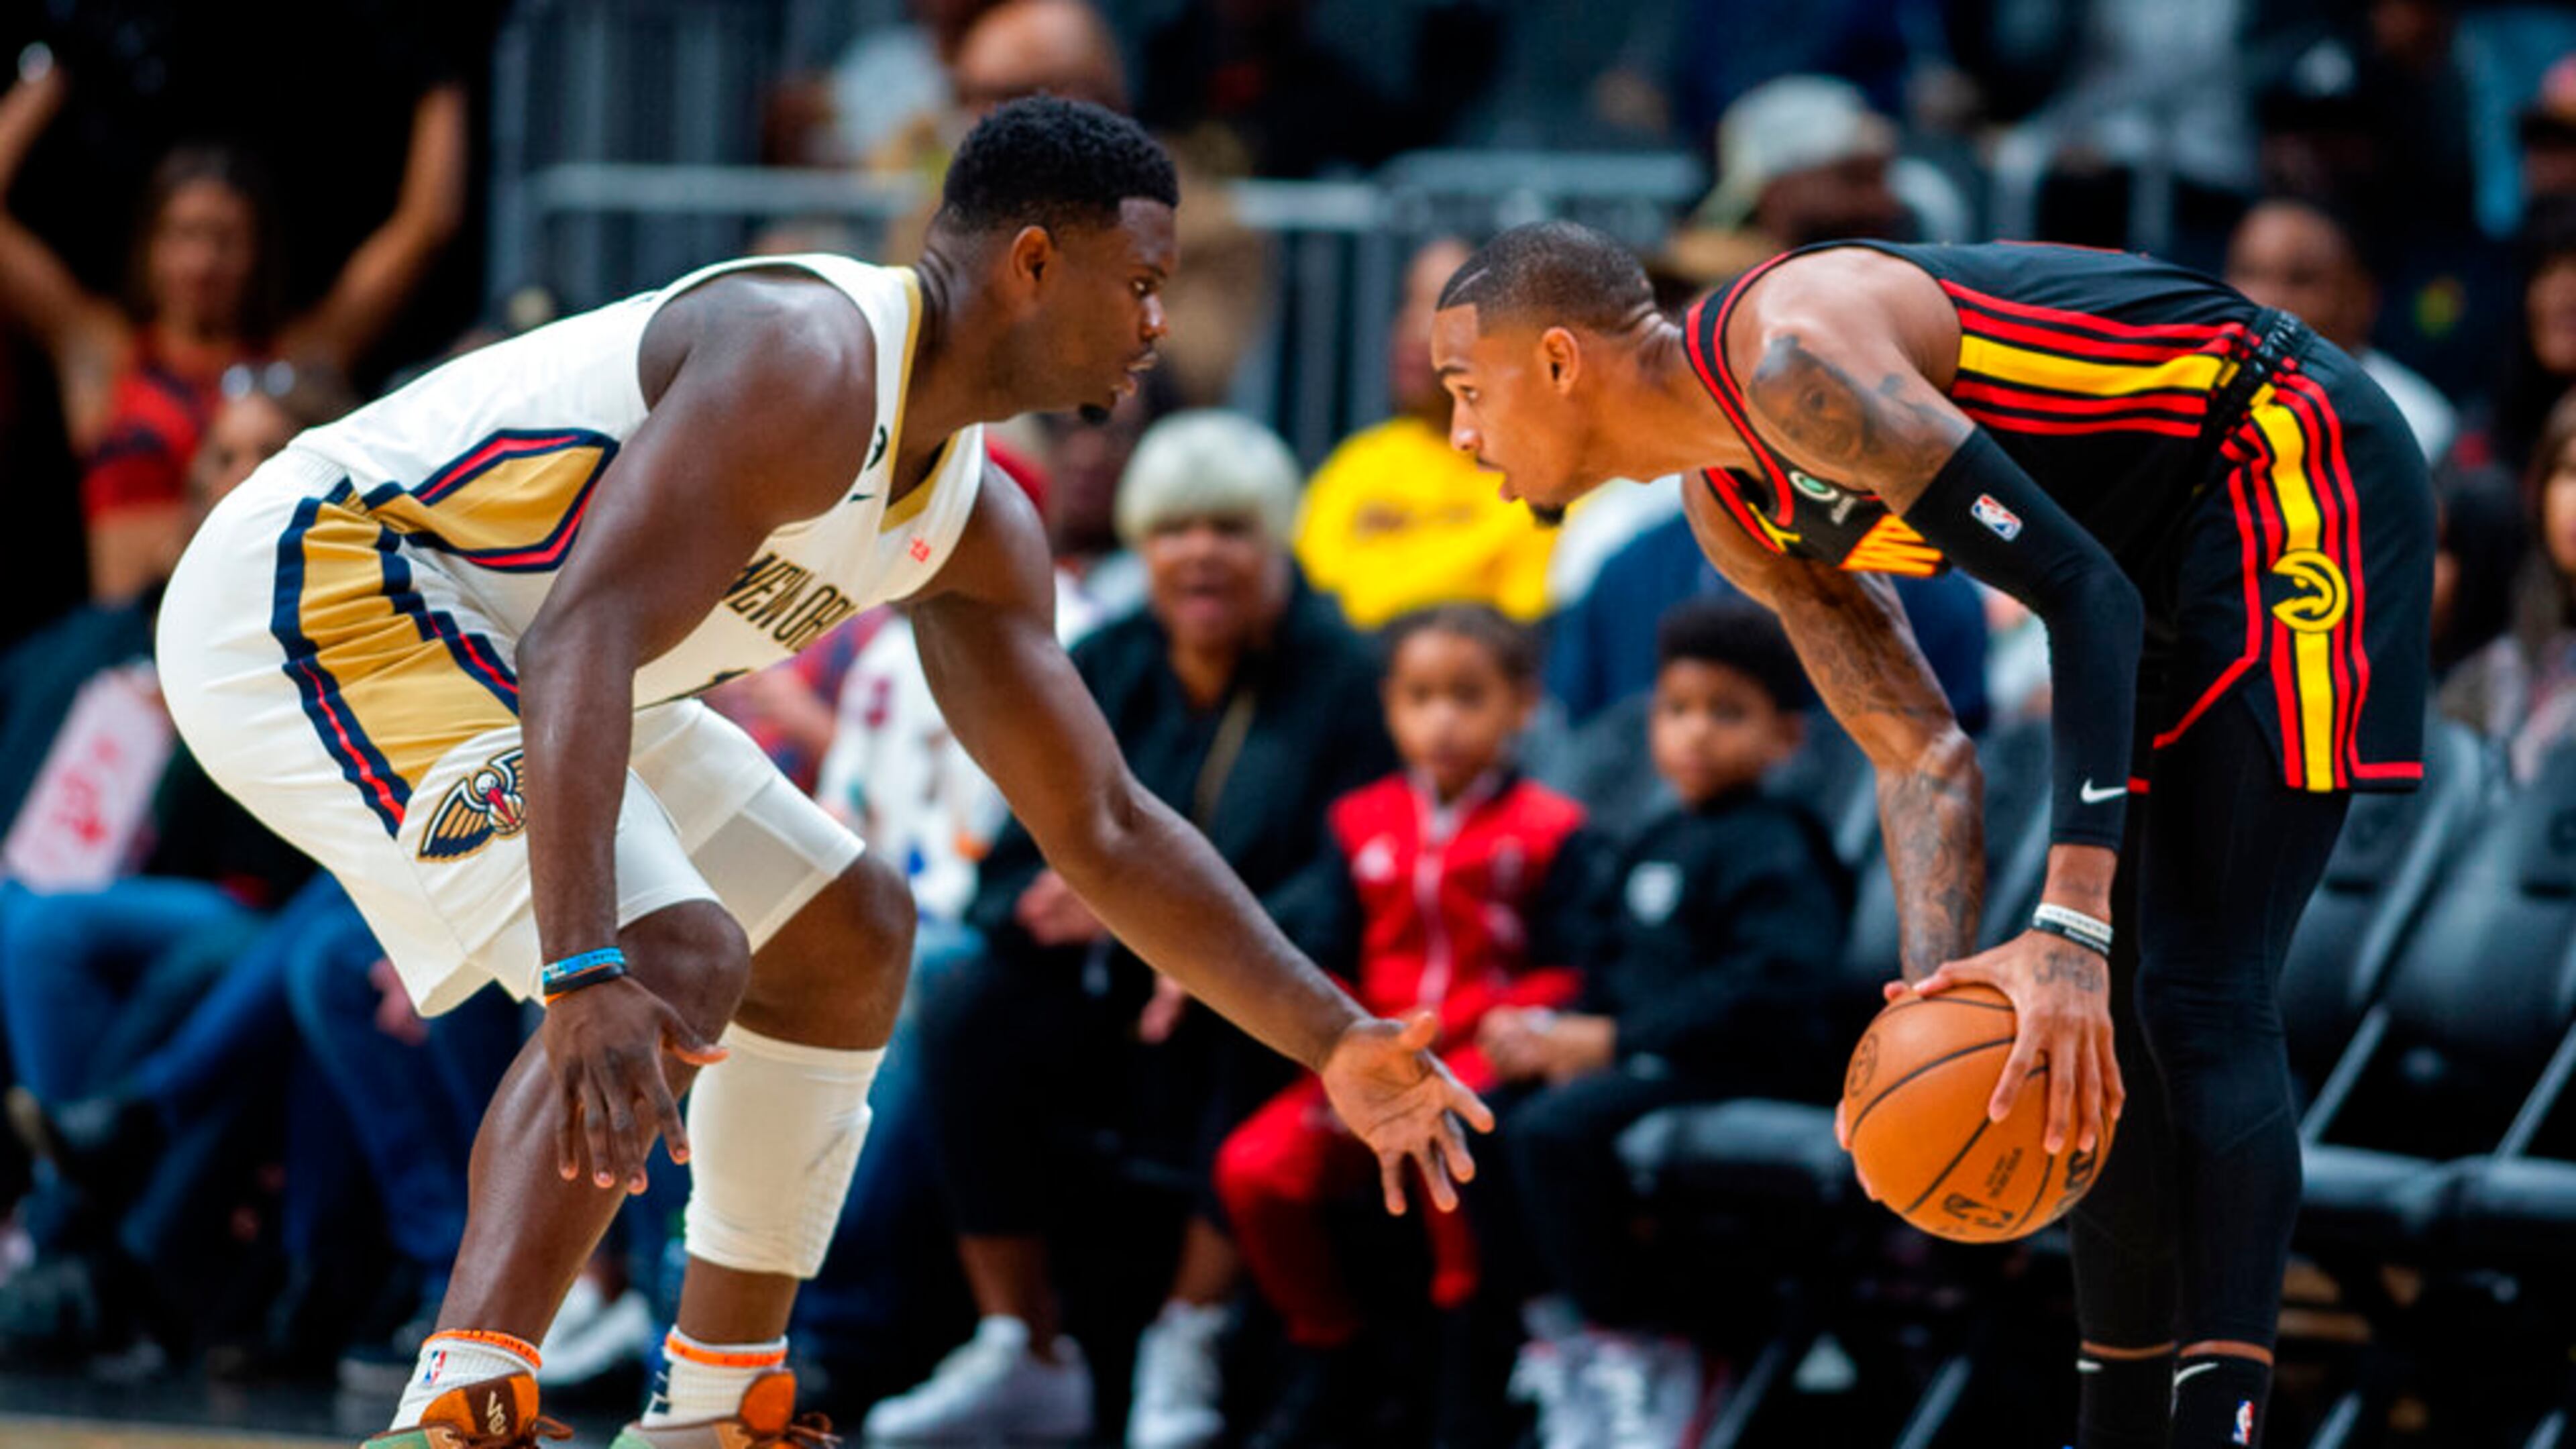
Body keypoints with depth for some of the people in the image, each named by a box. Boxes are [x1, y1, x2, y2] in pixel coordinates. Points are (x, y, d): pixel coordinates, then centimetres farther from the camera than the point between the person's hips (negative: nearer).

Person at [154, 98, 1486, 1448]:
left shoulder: (972, 526, 8)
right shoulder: (811, 361, -24)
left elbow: (1105, 831, 16)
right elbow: (581, 644, -37)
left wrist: (1336, 1042, 8)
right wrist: (585, 977, -47)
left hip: (465, 647, 11)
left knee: (850, 933, 17)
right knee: (674, 961, -28)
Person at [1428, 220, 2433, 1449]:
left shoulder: (1793, 355, -24)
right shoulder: (1732, 512, 6)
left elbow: (2081, 595, -28)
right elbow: (1919, 757, 8)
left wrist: (2067, 927, -34)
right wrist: (1937, 993, -10)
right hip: (2176, 541, 10)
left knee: (2202, 999, -17)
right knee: (2101, 1009, 11)